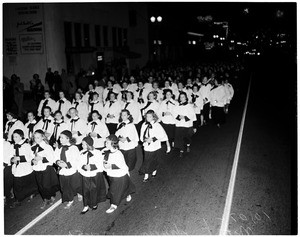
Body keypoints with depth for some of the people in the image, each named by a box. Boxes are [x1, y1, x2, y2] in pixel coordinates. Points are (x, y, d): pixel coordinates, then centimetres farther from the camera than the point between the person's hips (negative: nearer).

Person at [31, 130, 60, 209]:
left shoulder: (47, 147, -14)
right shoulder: (33, 147, 5)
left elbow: (52, 158, -17)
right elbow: (31, 157, 13)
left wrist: (41, 159, -25)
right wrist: (33, 161, -9)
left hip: (46, 169, -5)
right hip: (37, 169, 6)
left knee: (47, 185, 2)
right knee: (40, 186, 12)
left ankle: (52, 197, 28)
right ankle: (45, 200, 30)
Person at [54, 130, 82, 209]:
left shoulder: (73, 148, -17)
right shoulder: (59, 148, 1)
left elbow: (77, 161, -21)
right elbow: (56, 157, 8)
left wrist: (67, 164, -28)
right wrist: (57, 162, -15)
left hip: (72, 172, -4)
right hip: (62, 172, 5)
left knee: (75, 186, 15)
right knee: (65, 187, 12)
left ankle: (79, 194, 45)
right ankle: (70, 200, 31)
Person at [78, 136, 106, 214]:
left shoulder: (97, 153, -14)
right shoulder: (82, 153, -2)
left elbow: (100, 167, -14)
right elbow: (79, 165, -2)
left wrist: (91, 167, -24)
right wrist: (84, 167, -22)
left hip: (95, 176, -3)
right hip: (85, 176, 3)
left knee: (94, 191, 13)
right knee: (85, 191, 9)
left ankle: (94, 204, 38)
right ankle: (86, 207, 26)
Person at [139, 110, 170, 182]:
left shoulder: (157, 125, -13)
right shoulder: (144, 125, -3)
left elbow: (163, 136, -12)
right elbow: (141, 136, 4)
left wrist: (152, 139, -18)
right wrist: (145, 139, -17)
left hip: (155, 147, -2)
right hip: (147, 147, 2)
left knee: (155, 161, 14)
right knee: (146, 161, 4)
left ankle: (154, 172, 41)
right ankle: (146, 176, 17)